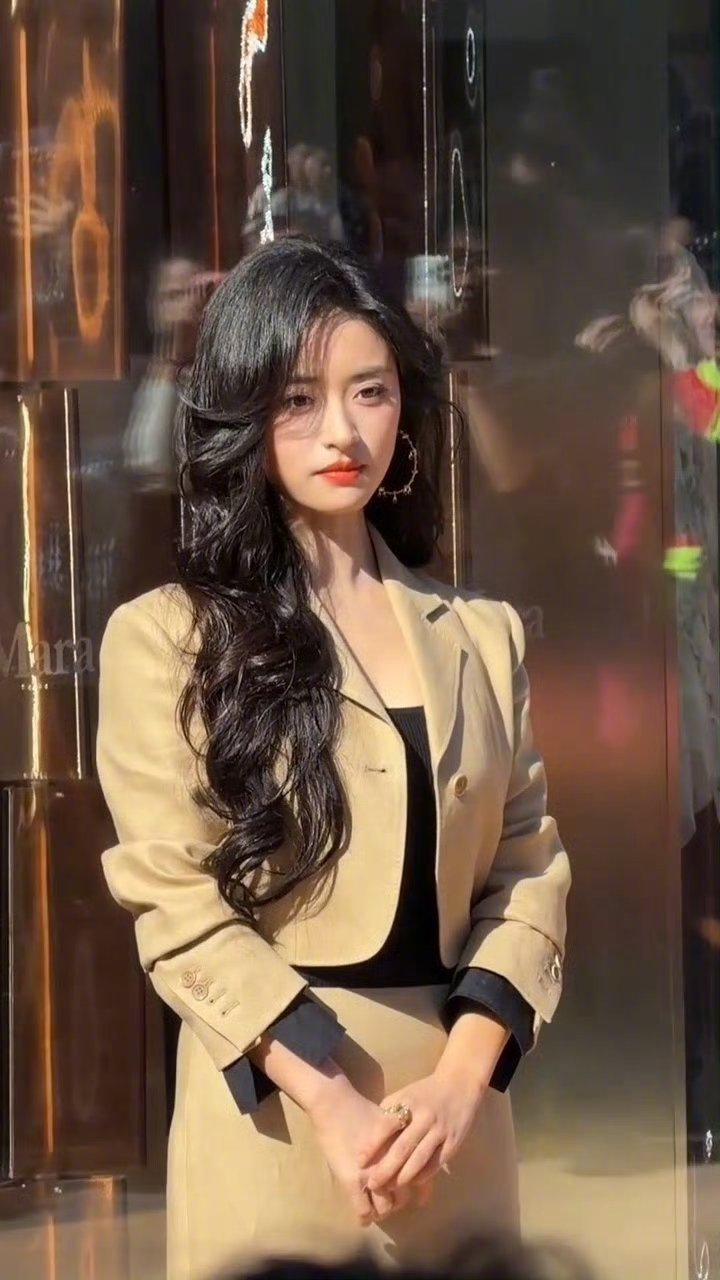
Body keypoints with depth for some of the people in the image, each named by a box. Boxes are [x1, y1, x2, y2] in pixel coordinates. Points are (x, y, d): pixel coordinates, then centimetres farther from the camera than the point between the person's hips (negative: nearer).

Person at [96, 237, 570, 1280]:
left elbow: (530, 869, 4)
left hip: (456, 1108, 4)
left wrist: (460, 1079, -12)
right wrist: (333, 1102, -19)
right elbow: (177, 902, -9)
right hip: (276, 1106, -3)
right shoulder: (165, 636, -2)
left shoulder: (483, 633, 10)